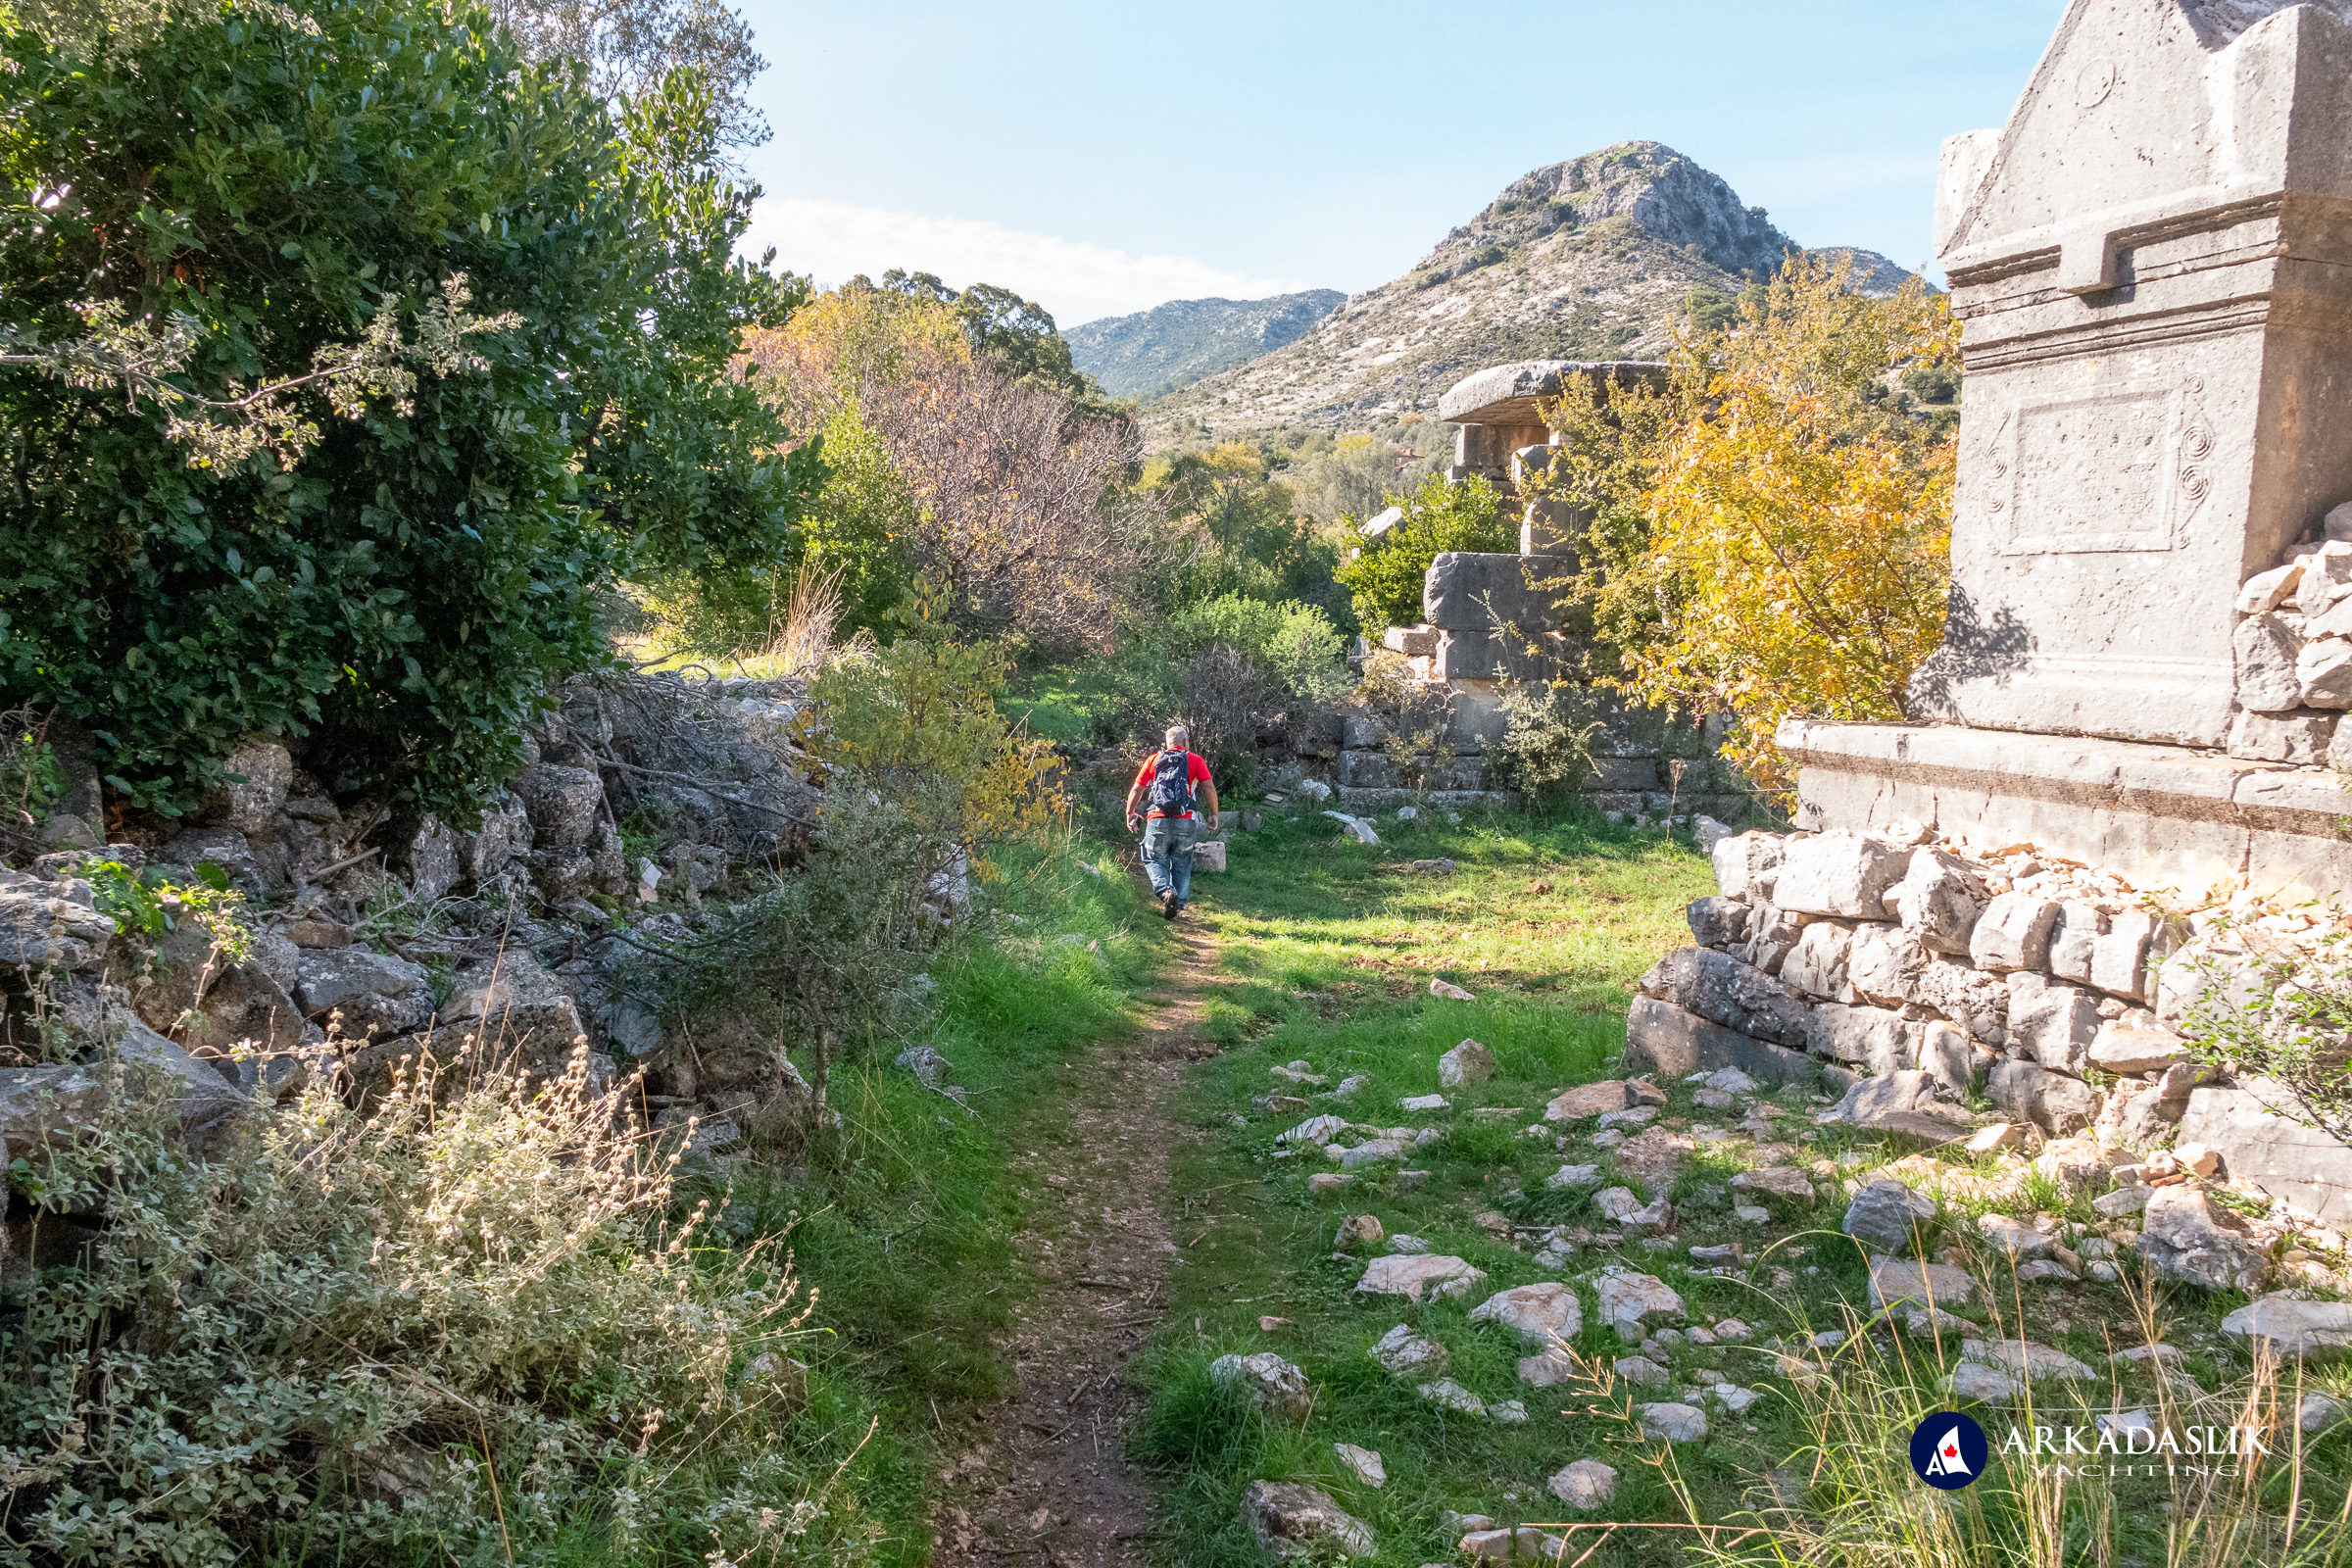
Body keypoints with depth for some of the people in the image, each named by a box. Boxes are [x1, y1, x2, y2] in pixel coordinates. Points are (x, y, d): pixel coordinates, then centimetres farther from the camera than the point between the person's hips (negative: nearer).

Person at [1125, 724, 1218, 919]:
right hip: (1185, 821, 0)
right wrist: (1213, 814, 8)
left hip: (1157, 820, 0)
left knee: (1154, 861, 8)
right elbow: (1209, 788, -1)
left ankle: (1166, 891, -18)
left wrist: (1130, 814, 21)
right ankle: (1178, 904, 8)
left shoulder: (1153, 759, 13)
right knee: (1181, 865, 13)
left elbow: (1137, 789, 11)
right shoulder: (1195, 760, 10)